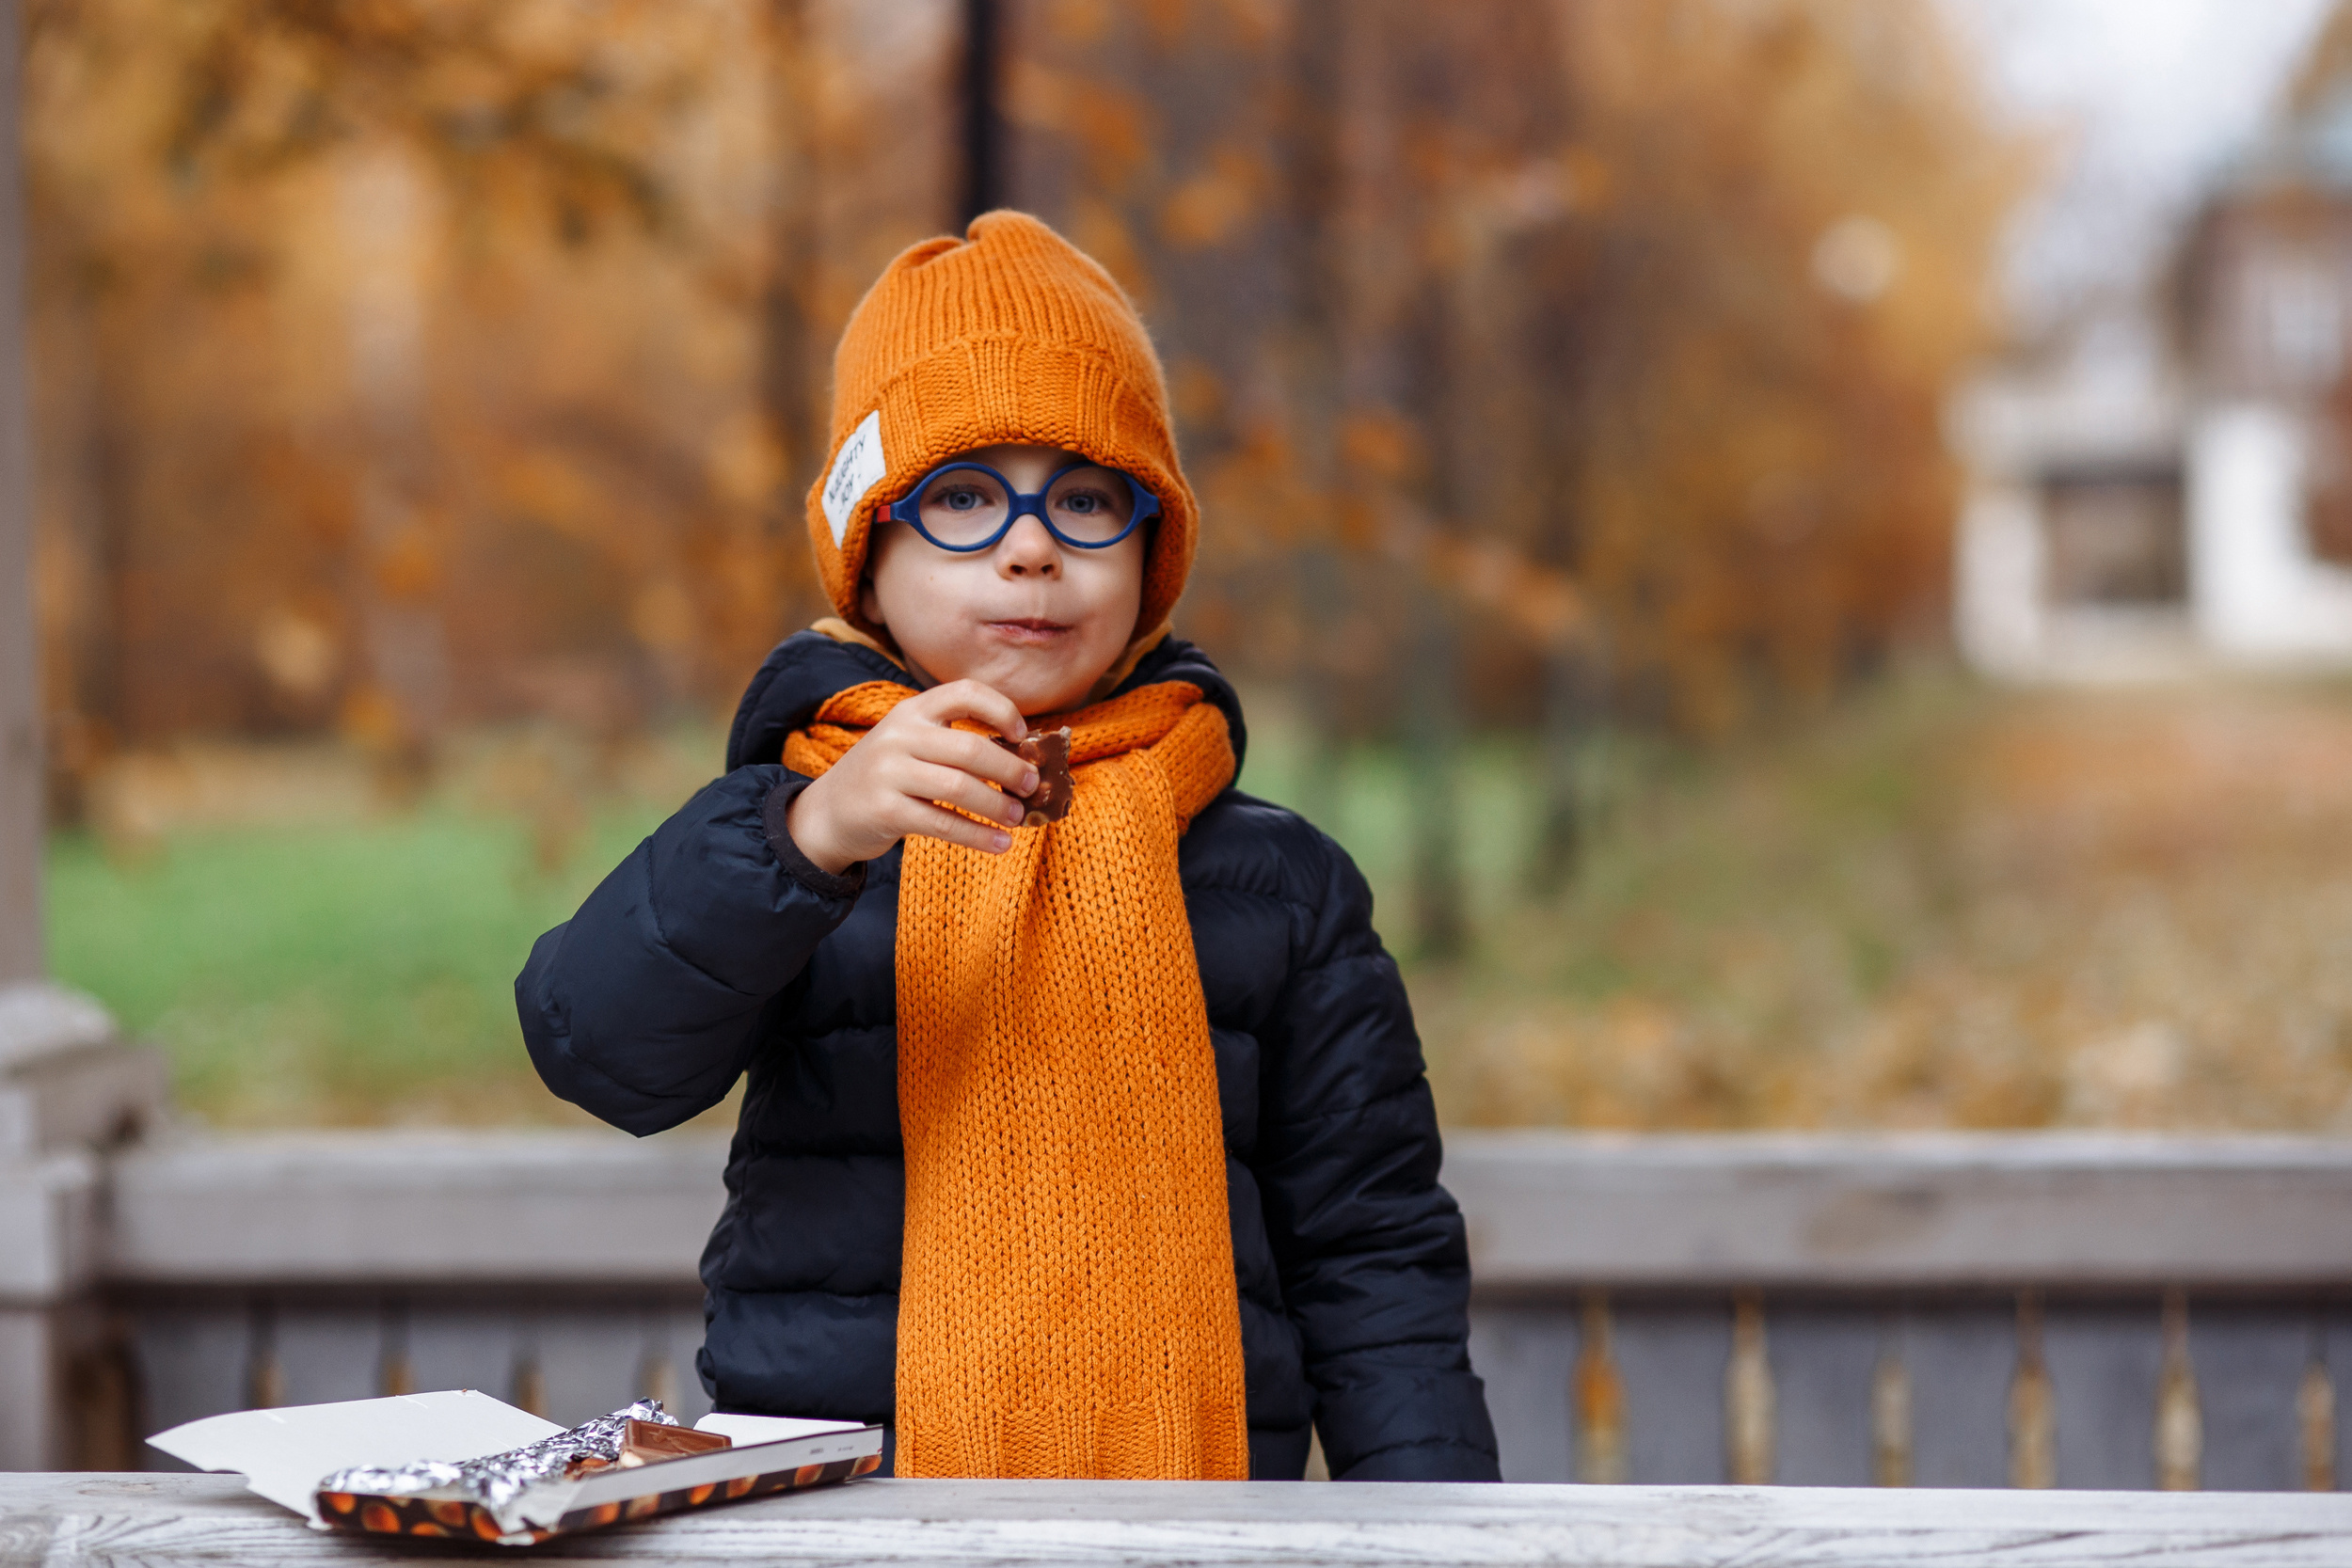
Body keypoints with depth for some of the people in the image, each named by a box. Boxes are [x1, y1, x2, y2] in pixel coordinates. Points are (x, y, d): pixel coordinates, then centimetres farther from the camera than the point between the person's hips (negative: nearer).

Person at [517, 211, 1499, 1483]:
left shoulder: (1276, 883, 14)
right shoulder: (782, 835, 9)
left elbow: (1372, 1249, 14)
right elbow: (597, 1045, -9)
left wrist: (1432, 1512, 1)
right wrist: (813, 832, -22)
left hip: (1190, 1480, 2)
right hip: (832, 1496, -1)